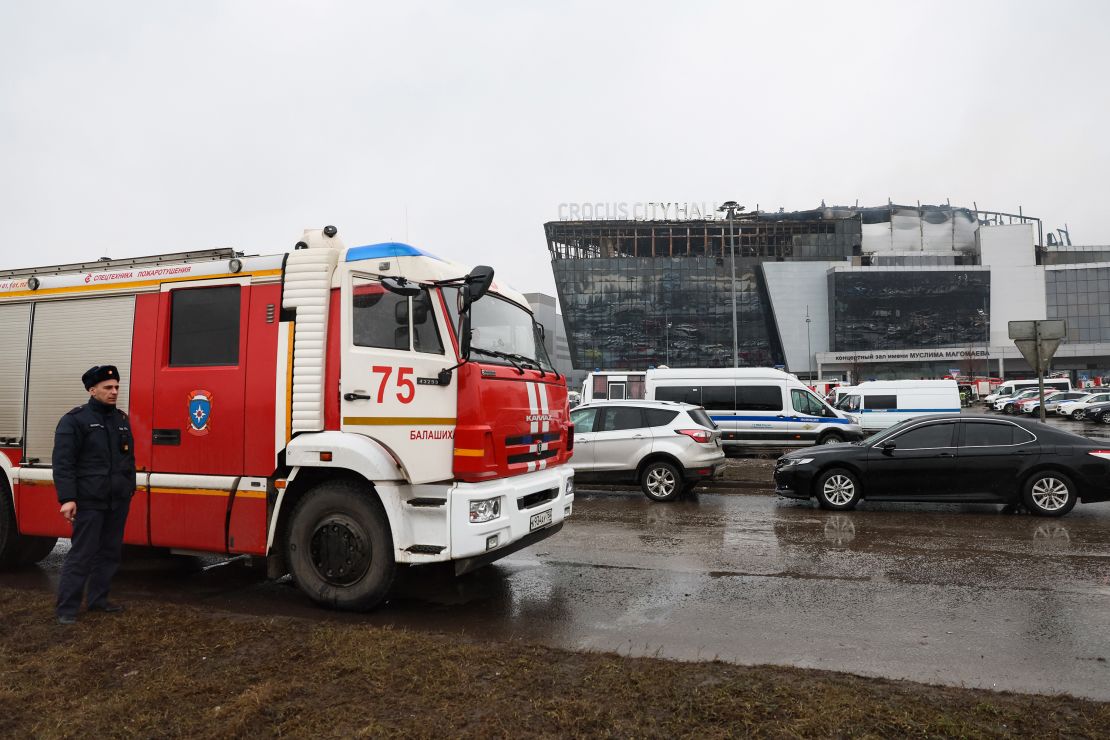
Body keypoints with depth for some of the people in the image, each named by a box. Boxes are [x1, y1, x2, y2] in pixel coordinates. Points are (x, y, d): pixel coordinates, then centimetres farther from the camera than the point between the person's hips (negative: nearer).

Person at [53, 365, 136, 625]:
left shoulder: (122, 419, 13)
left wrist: (130, 489, 19)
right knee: (81, 554, -3)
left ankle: (98, 599, 24)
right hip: (90, 501, -6)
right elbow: (63, 462, -13)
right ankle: (66, 608, 6)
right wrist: (67, 499, -19)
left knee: (109, 552, 12)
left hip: (118, 501, 7)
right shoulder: (75, 420, -7)